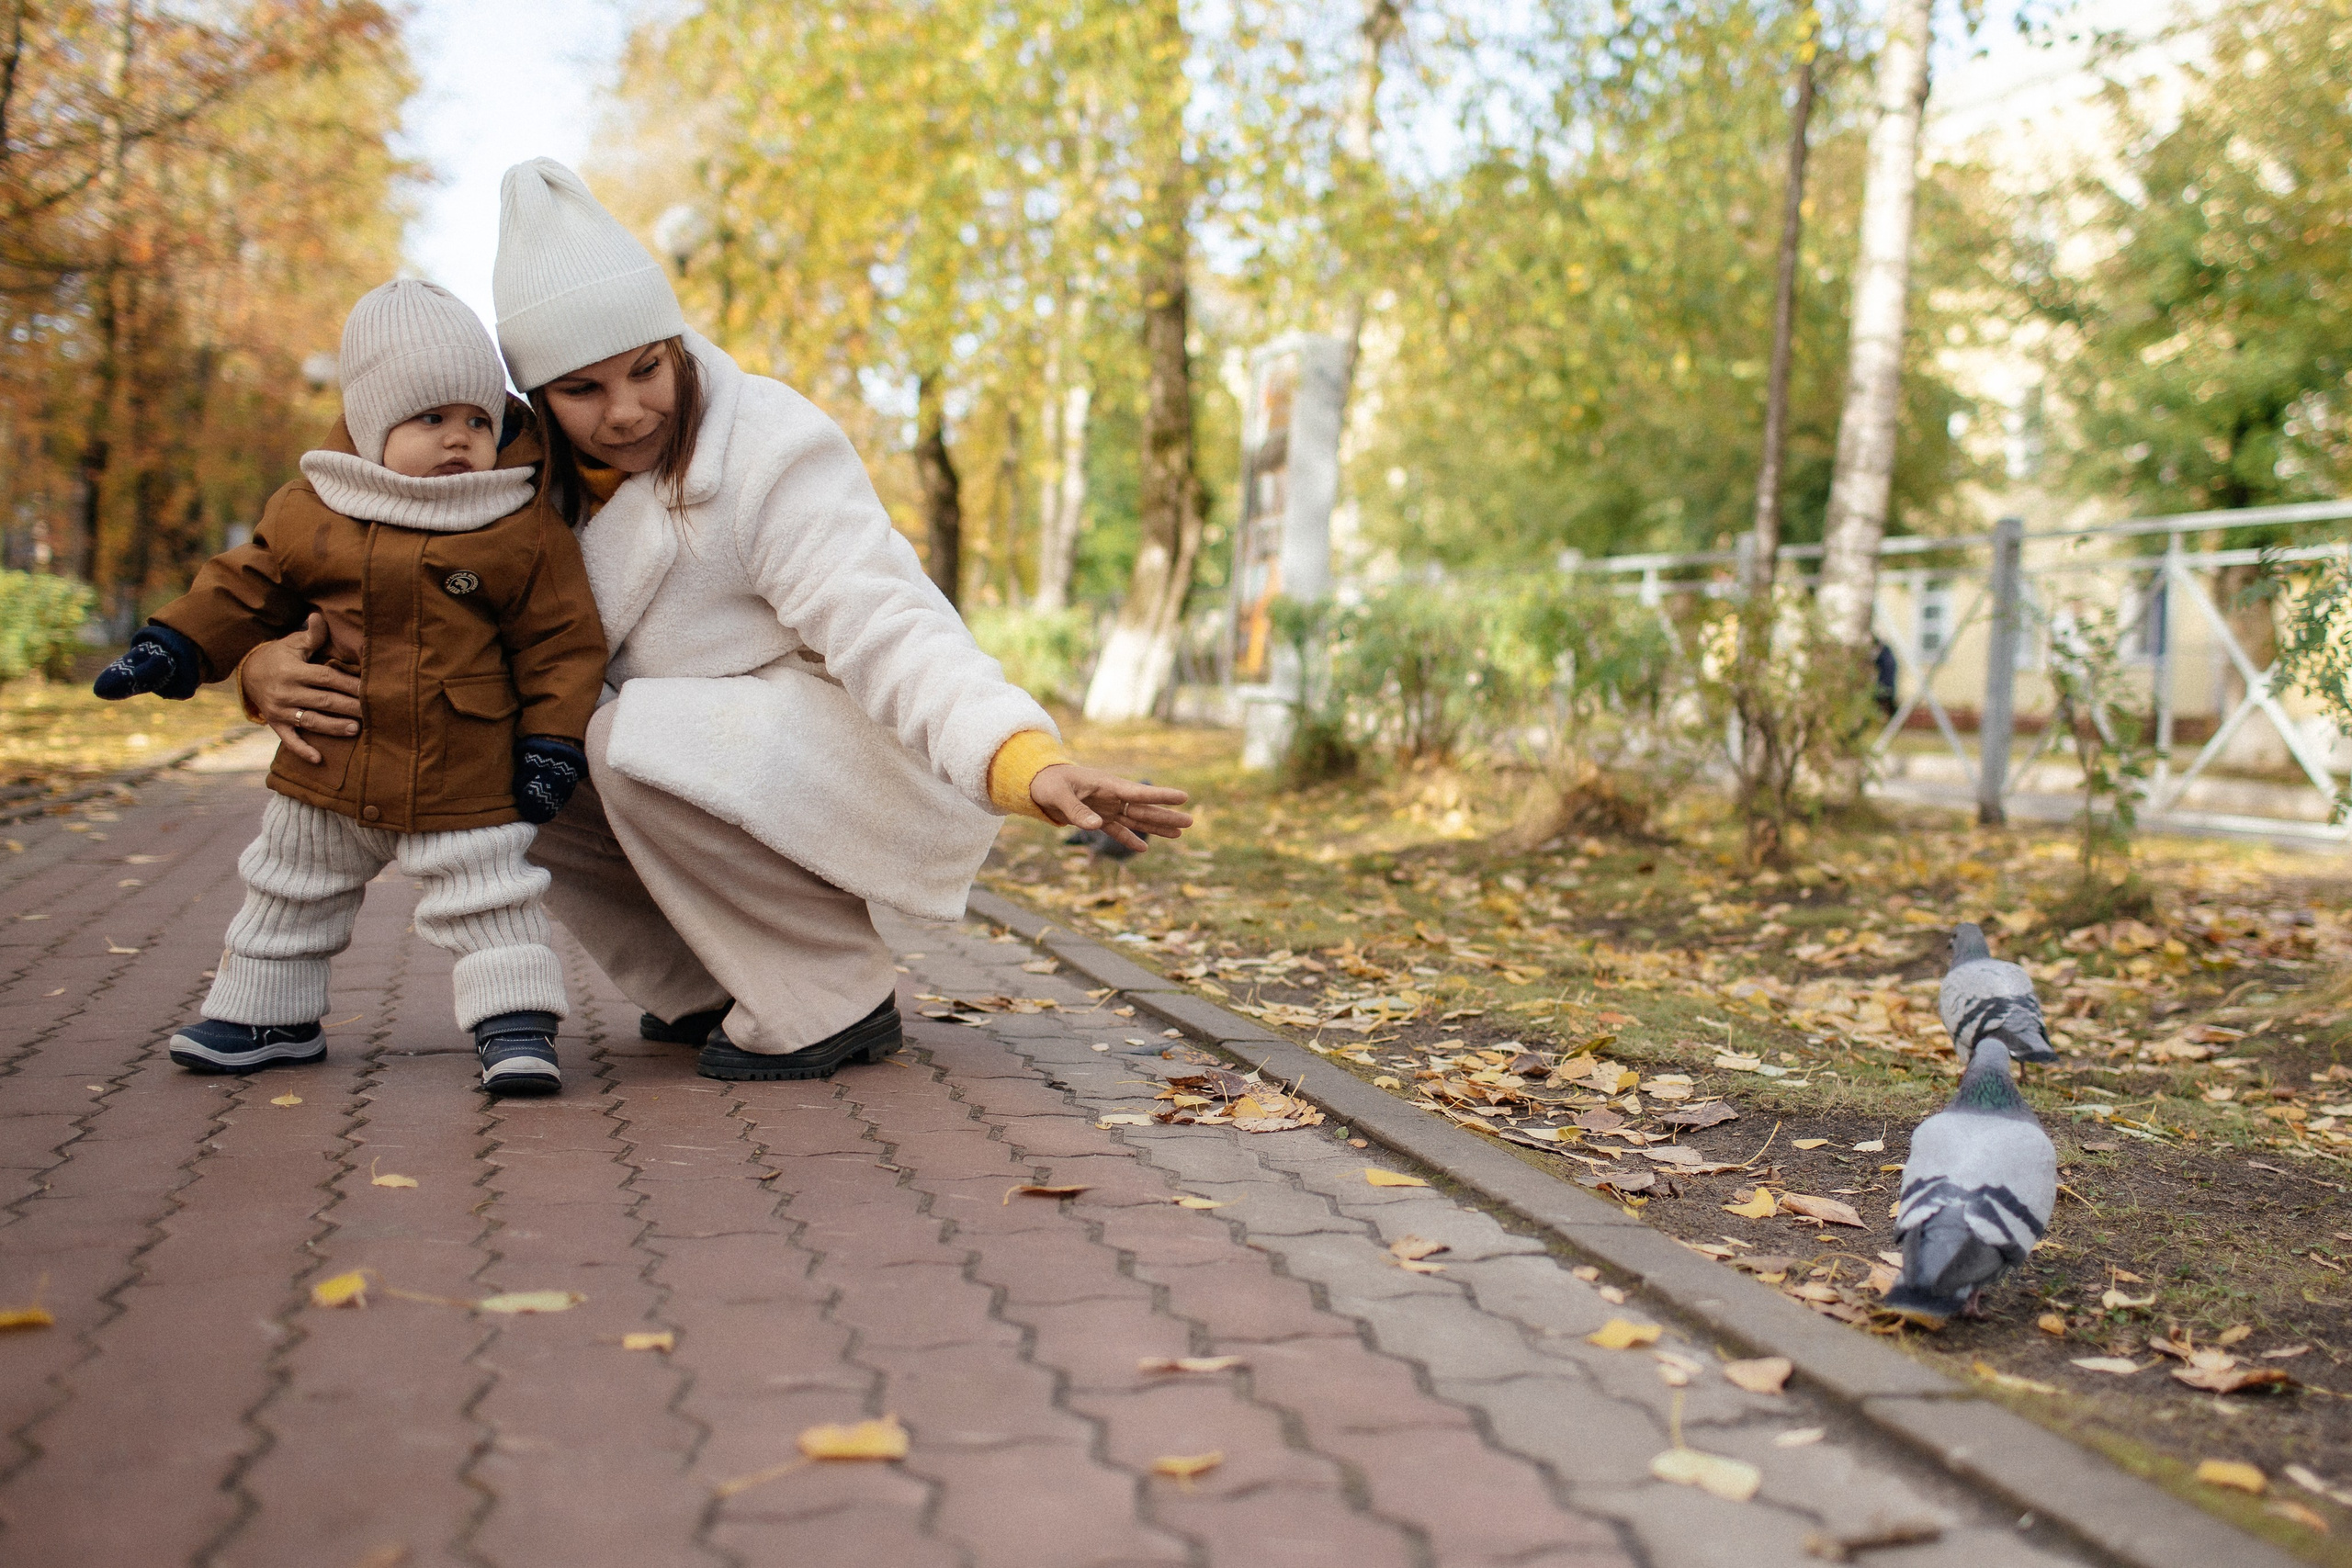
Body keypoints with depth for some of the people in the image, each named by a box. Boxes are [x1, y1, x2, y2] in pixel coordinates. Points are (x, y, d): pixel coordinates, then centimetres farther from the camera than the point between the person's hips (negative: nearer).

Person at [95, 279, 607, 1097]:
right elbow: (247, 586, 11)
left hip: (463, 780, -4)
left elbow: (562, 639, -7)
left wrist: (552, 741, -11)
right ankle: (267, 1013, 38)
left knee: (486, 894, -3)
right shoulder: (308, 512, -1)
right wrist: (173, 646, 2)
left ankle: (514, 1022, 8)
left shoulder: (525, 531, -9)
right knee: (290, 889, 19)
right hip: (327, 768, 5)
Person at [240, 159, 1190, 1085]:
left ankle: (837, 1006, -14)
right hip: (731, 773, 7)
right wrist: (275, 665, -22)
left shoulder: (771, 454, -21)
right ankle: (712, 989, 6)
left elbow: (887, 630, -35)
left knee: (637, 743, -29)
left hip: (873, 768, -7)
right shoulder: (537, 477, -1)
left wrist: (1029, 763, -52)